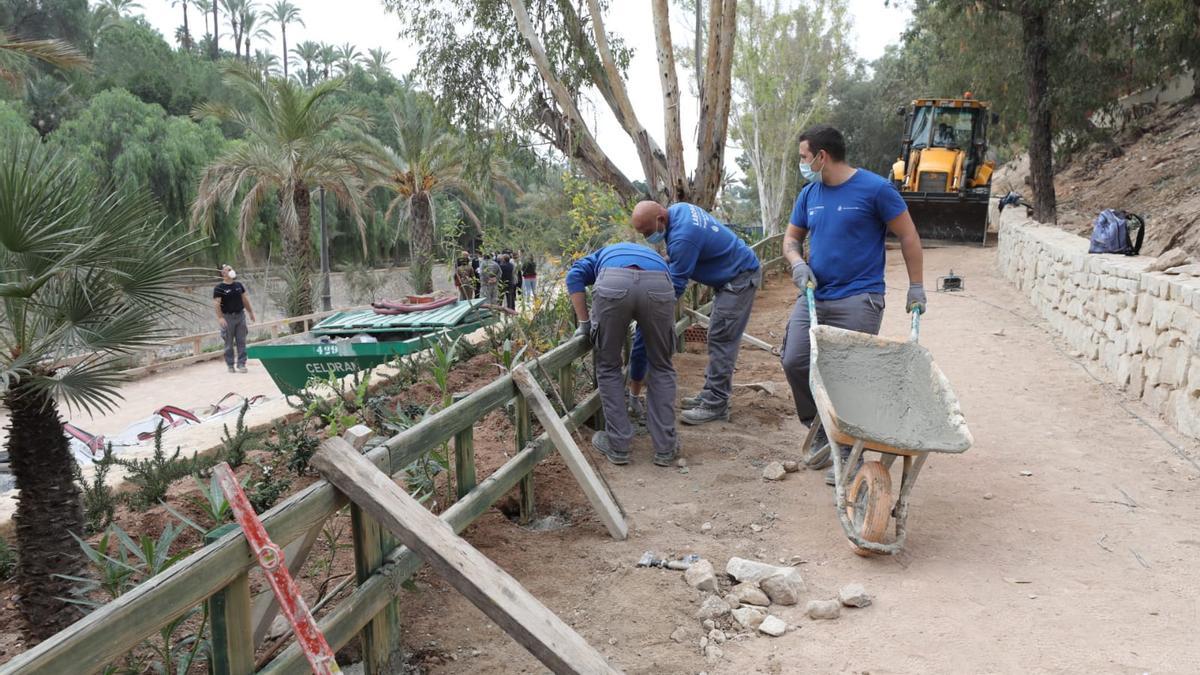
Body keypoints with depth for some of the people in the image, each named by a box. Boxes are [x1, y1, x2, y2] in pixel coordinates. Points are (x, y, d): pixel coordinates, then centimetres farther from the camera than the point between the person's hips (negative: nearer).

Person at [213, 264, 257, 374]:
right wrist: (220, 317, -21)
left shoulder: (239, 285, 10)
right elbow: (216, 303, -12)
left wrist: (251, 312, 15)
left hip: (240, 315, 4)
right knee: (229, 343, 2)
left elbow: (245, 300, 16)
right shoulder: (219, 288, -5)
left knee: (241, 342, 2)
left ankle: (241, 364, 6)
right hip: (228, 317, -4)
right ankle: (230, 365, 12)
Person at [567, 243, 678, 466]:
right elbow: (645, 340, 48)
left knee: (608, 367, 20)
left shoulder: (603, 255, 44)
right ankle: (665, 447, 26)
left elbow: (575, 276, 15)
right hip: (658, 286, 2)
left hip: (613, 284, -2)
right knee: (661, 367, 23)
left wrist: (585, 324, 21)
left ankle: (617, 446, 25)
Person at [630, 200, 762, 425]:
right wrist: (669, 261, 4)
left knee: (721, 339, -9)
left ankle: (716, 405, -4)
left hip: (740, 278, -10)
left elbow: (675, 286, -22)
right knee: (719, 337, 13)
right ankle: (712, 393, 19)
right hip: (731, 274, 10)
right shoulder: (677, 209, -1)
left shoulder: (682, 237, -30)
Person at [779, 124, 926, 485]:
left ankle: (847, 455, 10)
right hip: (814, 296, 6)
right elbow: (792, 237, 20)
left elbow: (908, 236, -1)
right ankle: (822, 435, 20)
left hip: (858, 300, -6)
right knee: (794, 362, -2)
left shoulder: (874, 189, -7)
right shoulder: (809, 194, 10)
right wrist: (797, 263, -3)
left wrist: (916, 287, 0)